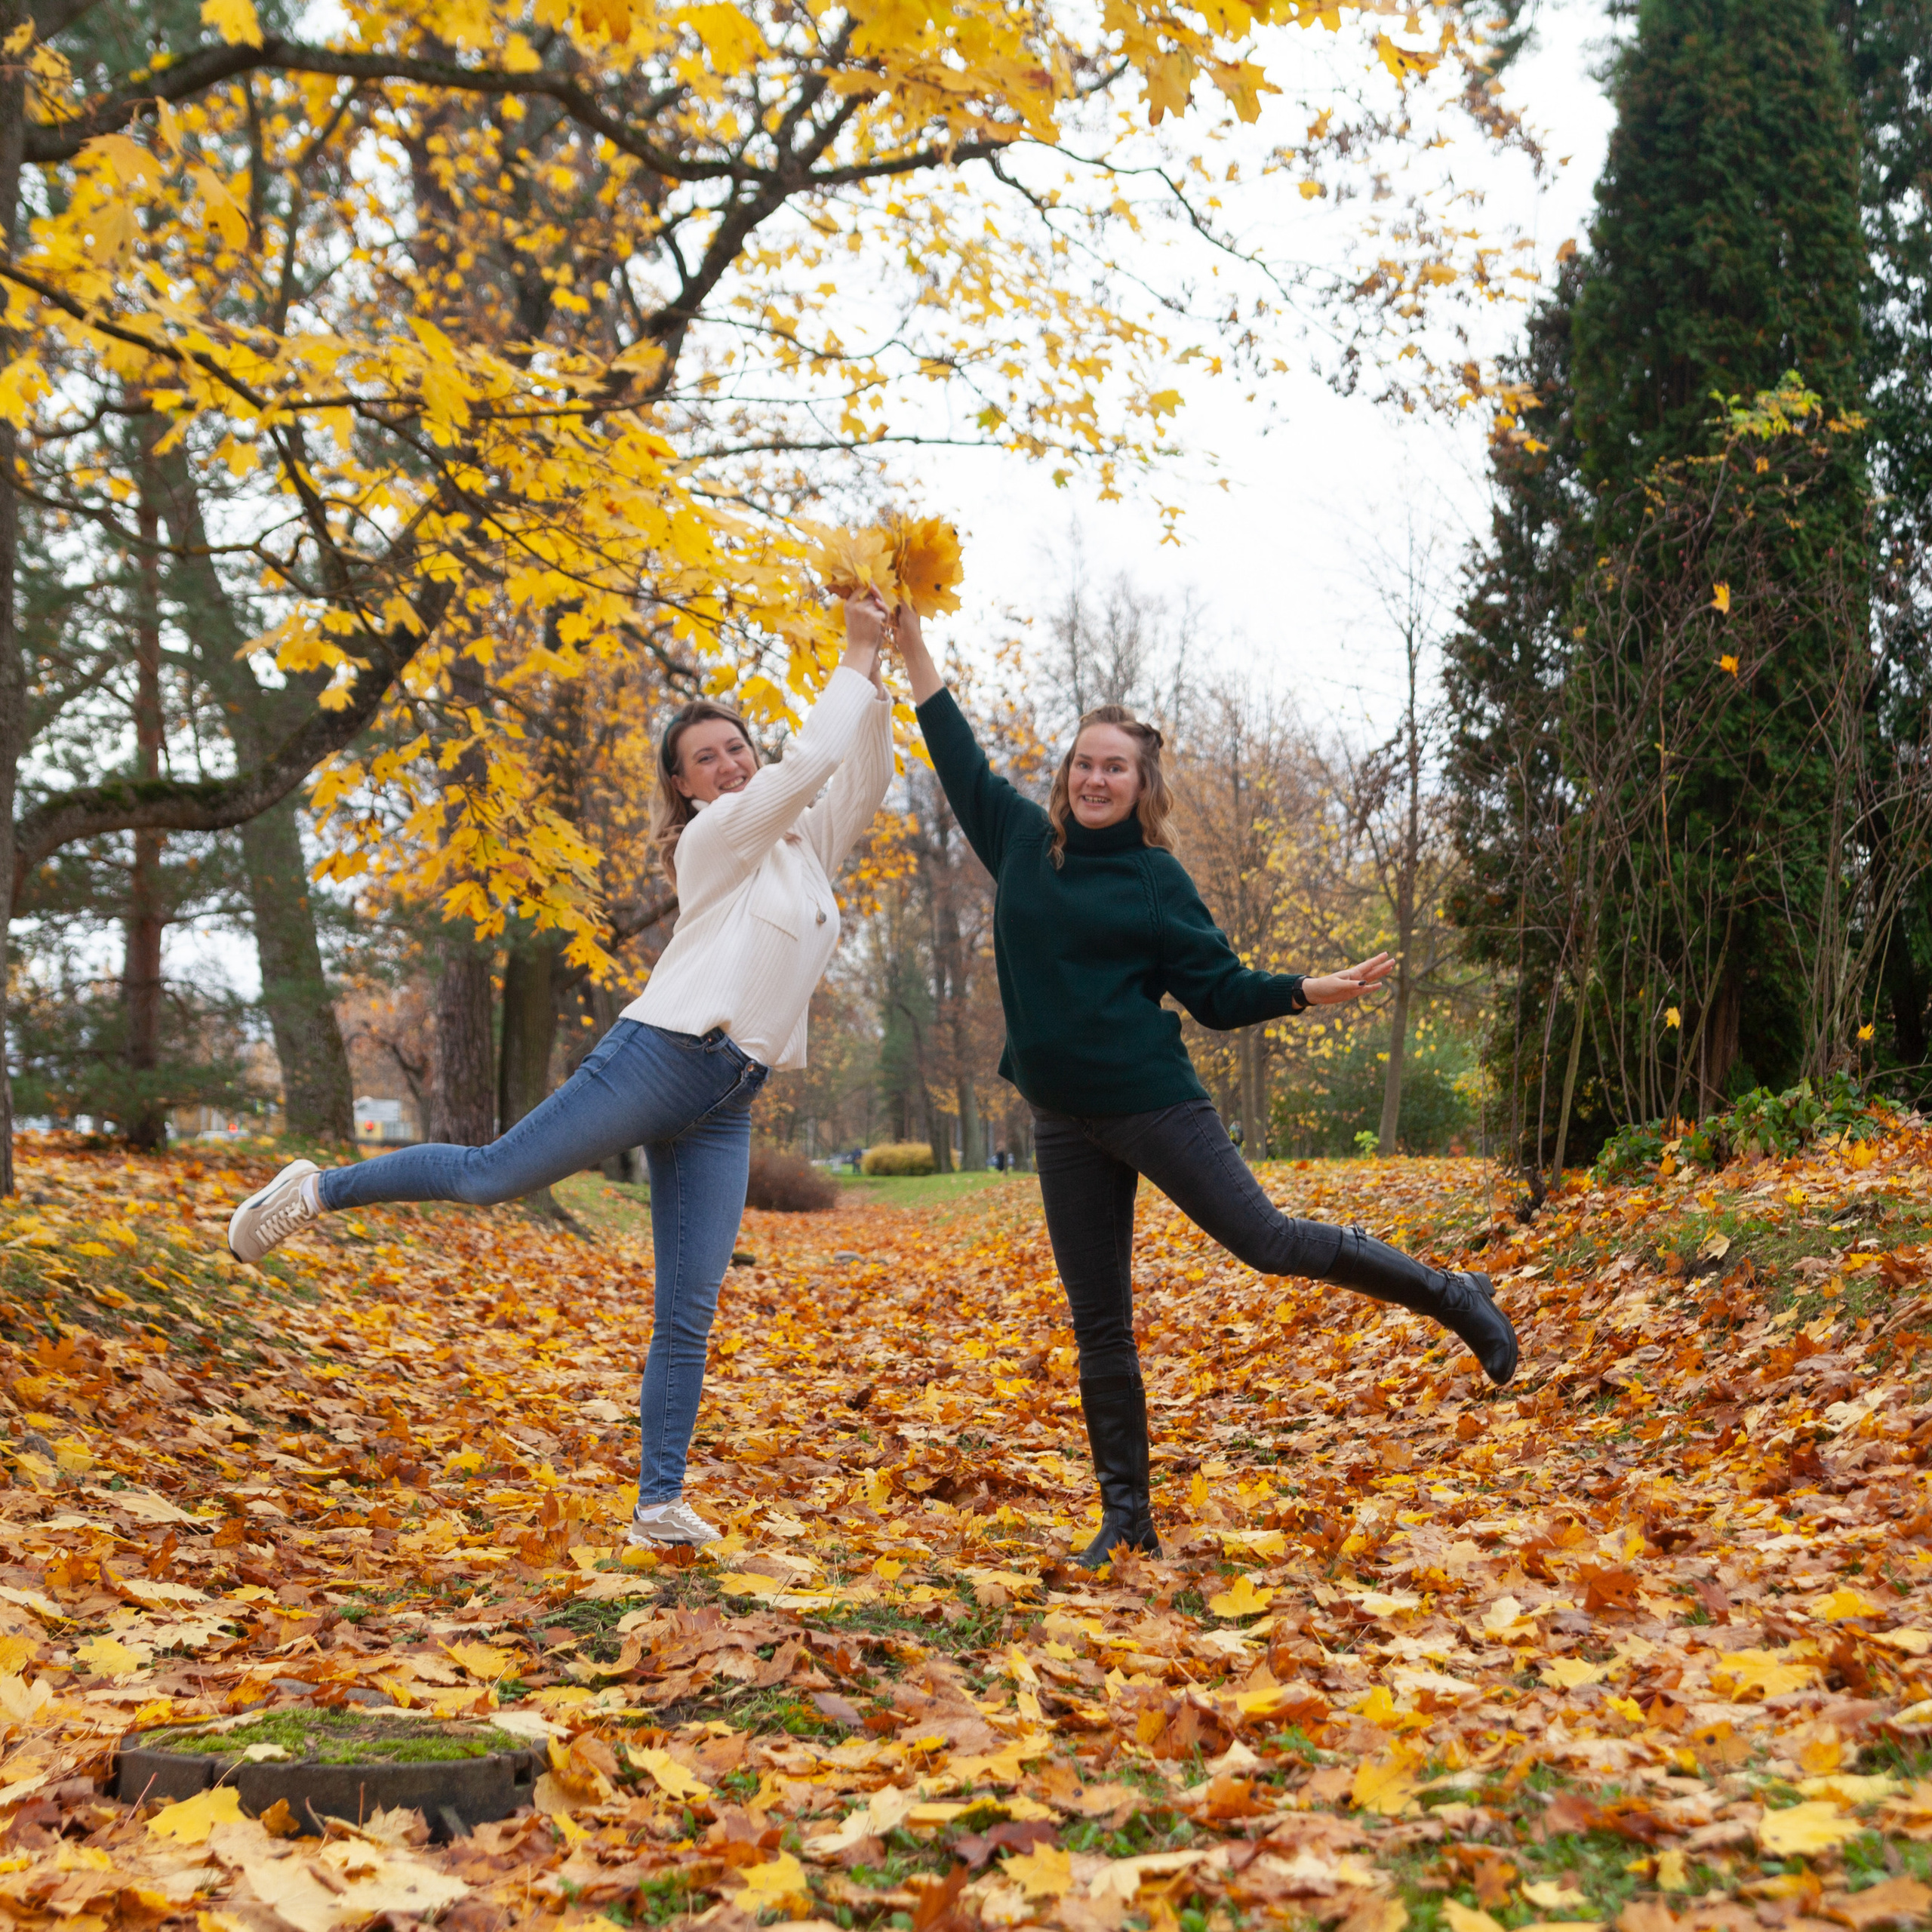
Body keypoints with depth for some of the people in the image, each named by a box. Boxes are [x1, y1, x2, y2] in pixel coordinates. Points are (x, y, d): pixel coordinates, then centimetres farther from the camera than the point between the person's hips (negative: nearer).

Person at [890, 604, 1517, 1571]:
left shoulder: (1156, 881, -5)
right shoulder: (1024, 841, 5)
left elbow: (1222, 993, -2)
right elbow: (959, 756, 15)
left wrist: (1311, 991, -16)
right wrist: (910, 638, 15)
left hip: (1152, 1101, -4)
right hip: (1062, 1122, 4)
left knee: (1268, 1241, -3)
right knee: (1097, 1325, 8)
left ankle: (1453, 1297, 17)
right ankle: (1125, 1515, 17)